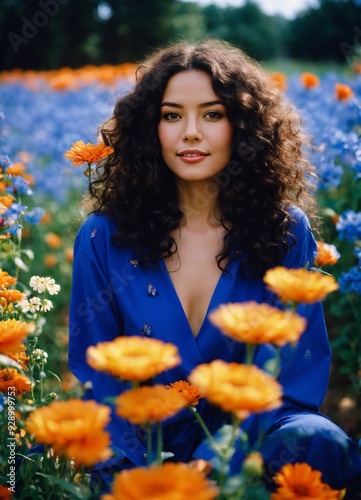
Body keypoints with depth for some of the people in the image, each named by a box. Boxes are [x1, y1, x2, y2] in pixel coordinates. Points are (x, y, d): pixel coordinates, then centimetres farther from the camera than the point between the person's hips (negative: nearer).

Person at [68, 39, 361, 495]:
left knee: (318, 440, -31)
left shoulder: (286, 232, -2)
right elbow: (94, 378, 0)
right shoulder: (104, 237, -2)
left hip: (247, 447, 1)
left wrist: (211, 470, -20)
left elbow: (292, 377, -5)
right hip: (140, 454, 0)